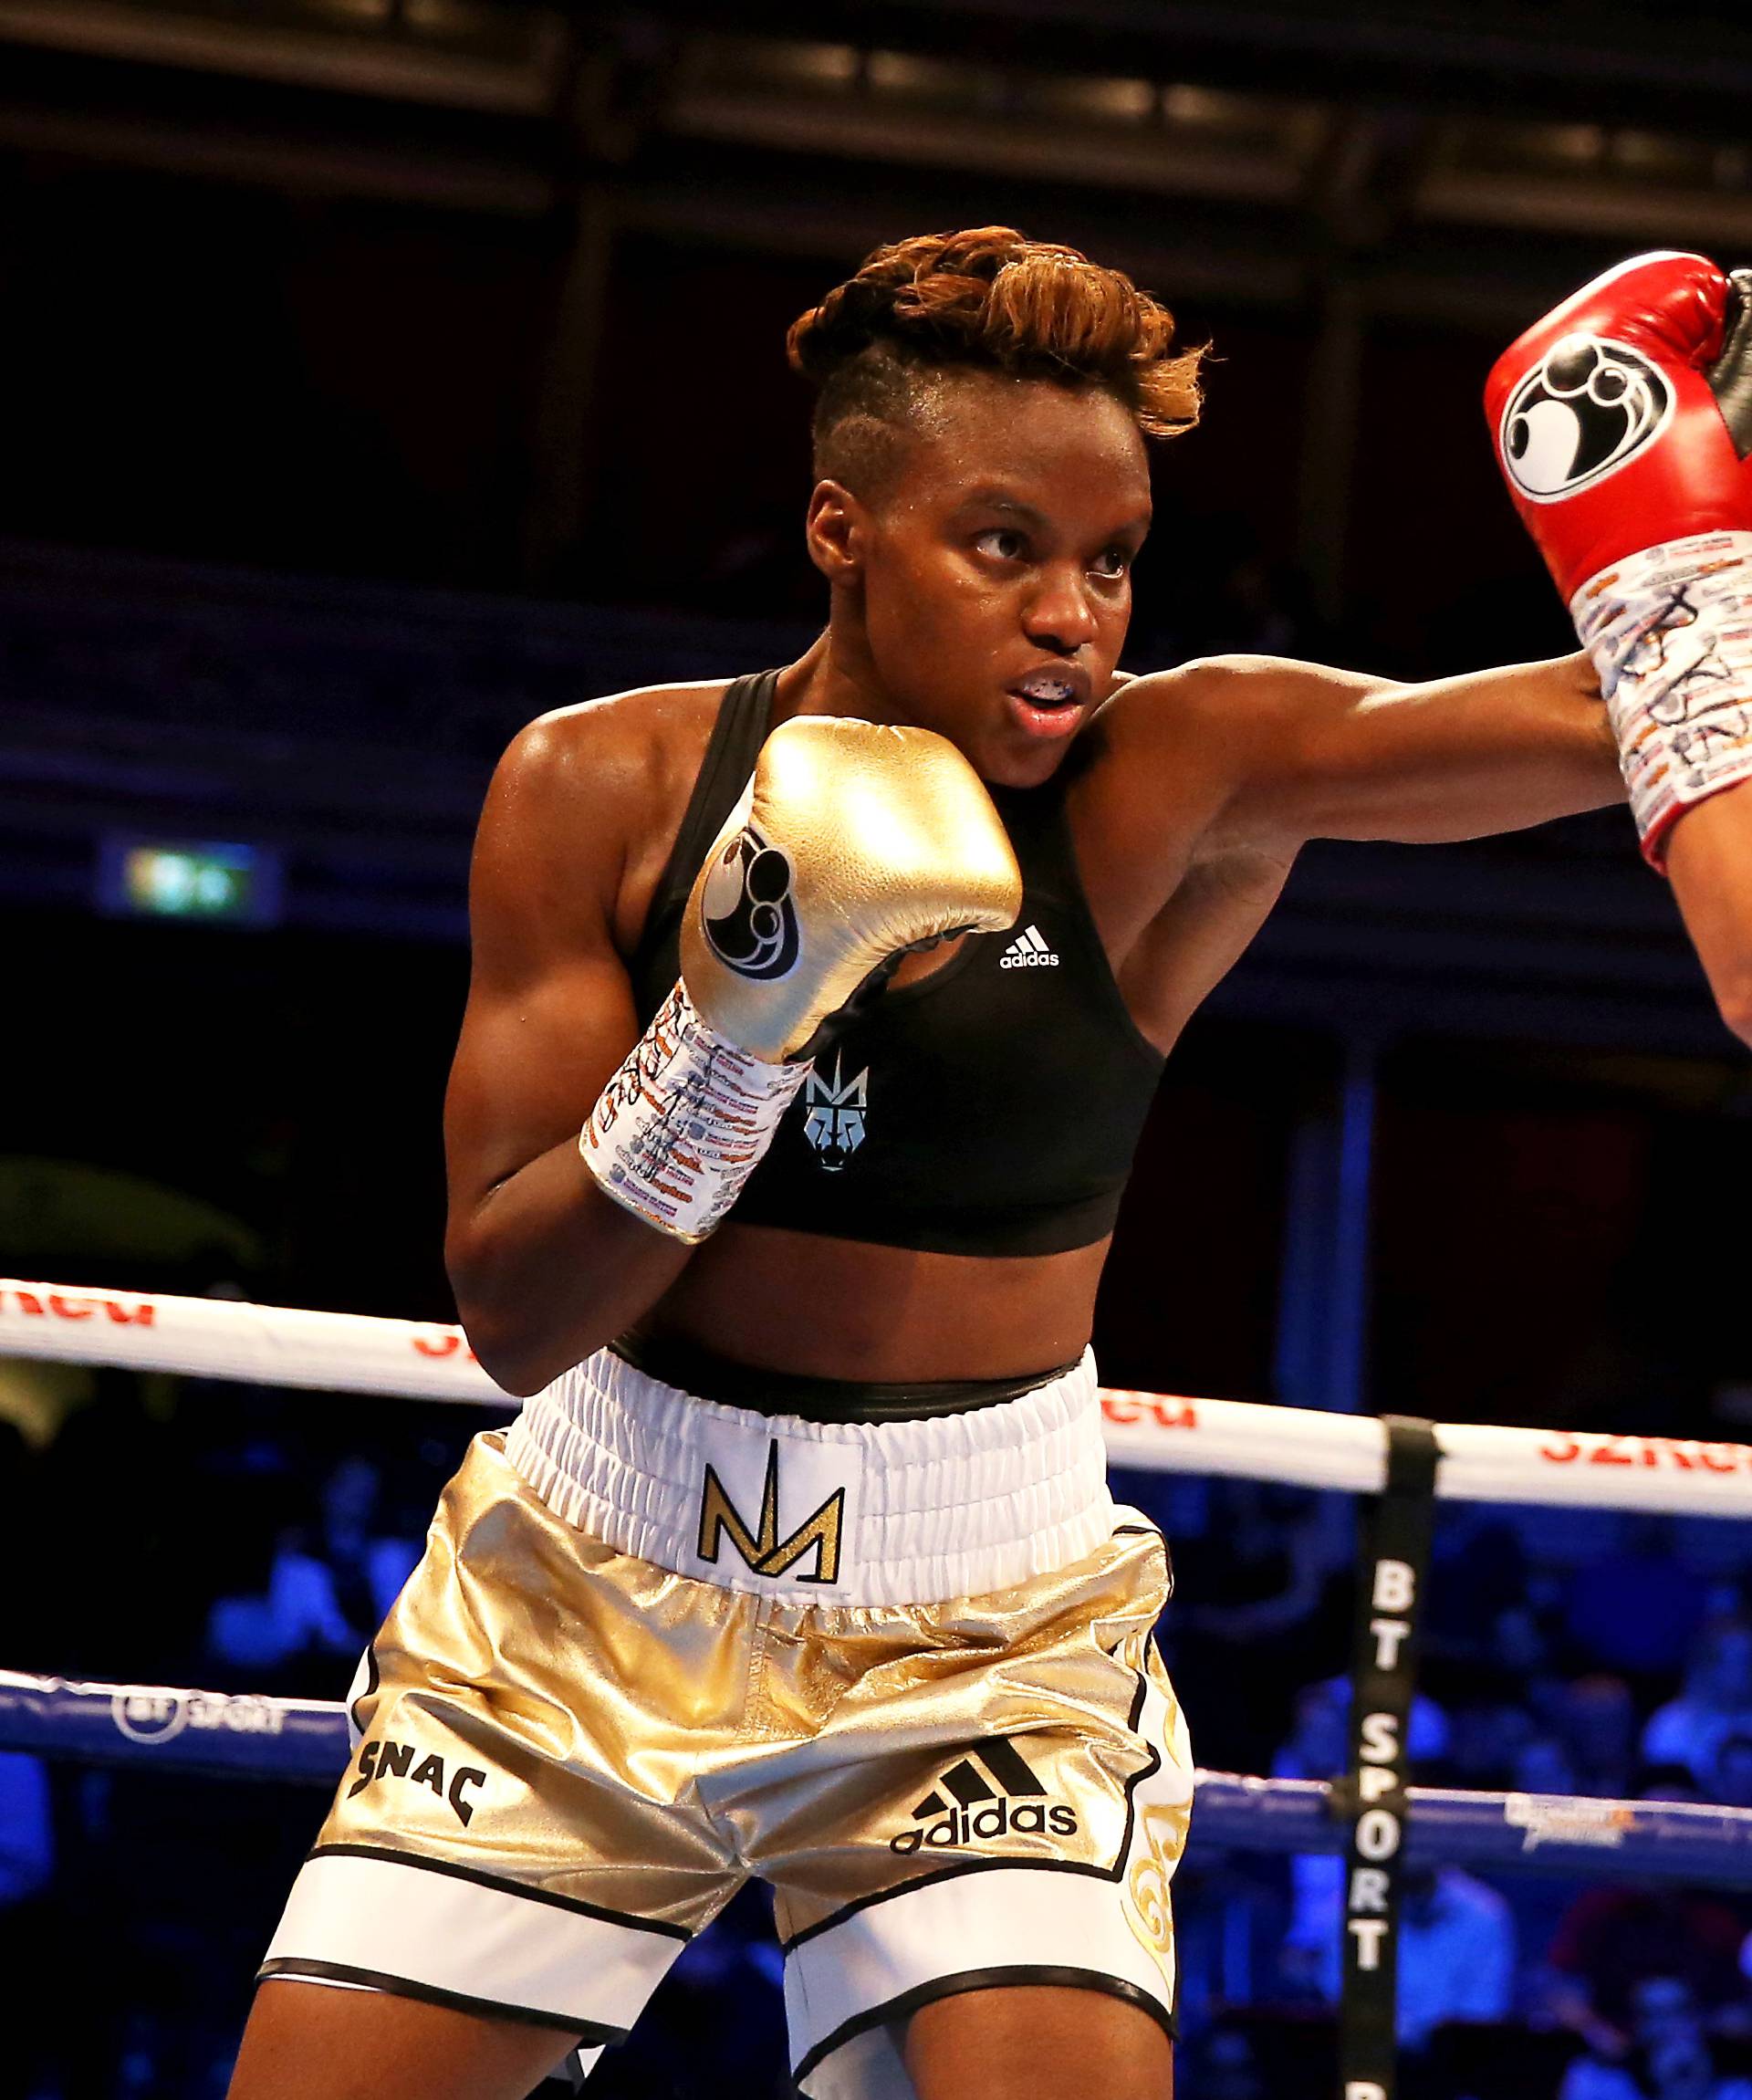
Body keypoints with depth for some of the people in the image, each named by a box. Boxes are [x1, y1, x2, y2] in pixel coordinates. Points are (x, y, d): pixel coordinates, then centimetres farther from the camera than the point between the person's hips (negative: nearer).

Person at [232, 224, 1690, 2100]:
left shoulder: (1187, 779, -11)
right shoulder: (601, 788, -8)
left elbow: (1603, 716, -25)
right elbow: (509, 1314, -11)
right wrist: (739, 1015, -25)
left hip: (986, 1656, -1)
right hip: (585, 1598, 1)